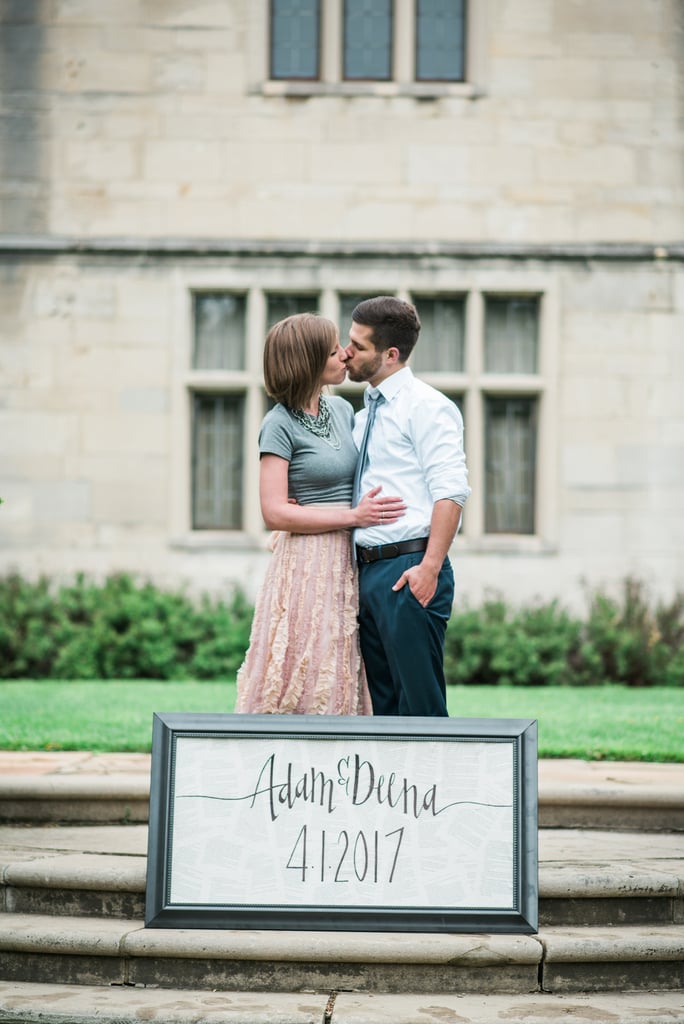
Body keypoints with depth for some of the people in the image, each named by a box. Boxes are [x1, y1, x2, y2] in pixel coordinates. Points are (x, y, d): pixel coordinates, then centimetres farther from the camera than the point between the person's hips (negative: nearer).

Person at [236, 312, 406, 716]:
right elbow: (274, 512, -15)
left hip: (347, 564, 7)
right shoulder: (281, 424, -9)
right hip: (306, 565, -7)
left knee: (338, 684, 7)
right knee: (303, 683, -5)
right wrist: (353, 516, -16)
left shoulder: (342, 409, 11)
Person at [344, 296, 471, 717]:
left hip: (409, 573, -9)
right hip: (367, 570, 9)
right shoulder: (365, 414, 19)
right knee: (383, 701, 11)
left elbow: (450, 492, -15)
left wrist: (429, 568, -24)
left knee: (420, 701, -8)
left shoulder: (426, 406, -6)